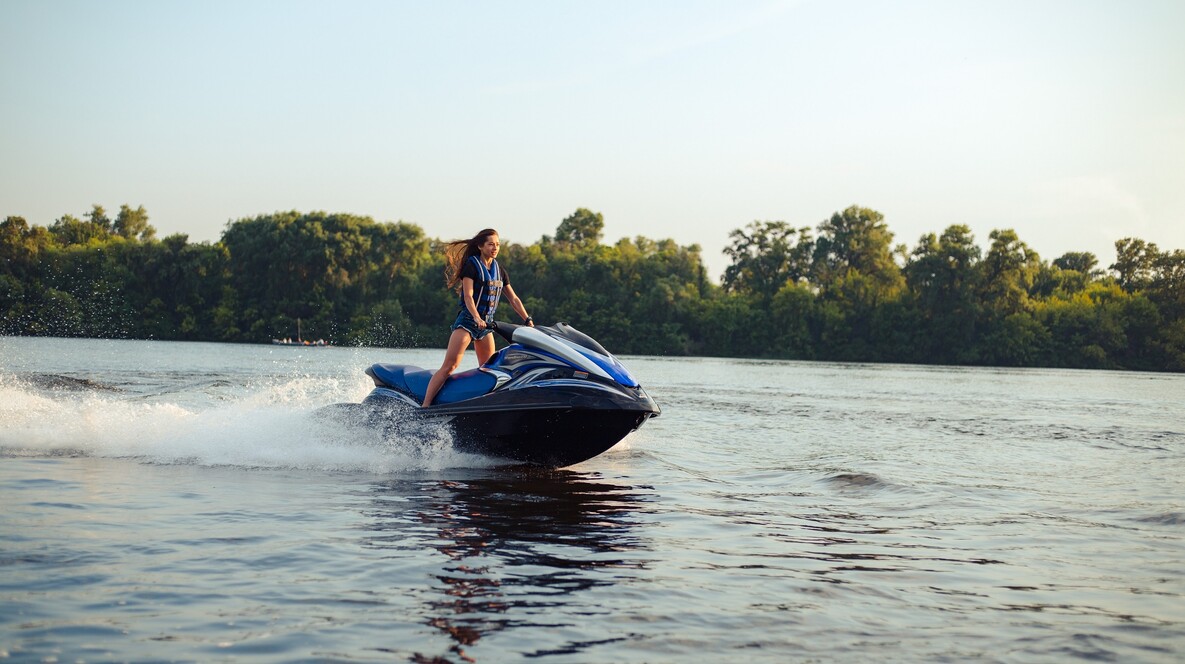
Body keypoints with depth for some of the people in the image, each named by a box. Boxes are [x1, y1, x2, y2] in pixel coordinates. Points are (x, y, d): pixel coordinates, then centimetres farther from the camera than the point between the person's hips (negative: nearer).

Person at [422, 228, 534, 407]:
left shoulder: (500, 271, 13)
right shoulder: (471, 265, -6)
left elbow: (513, 299, 16)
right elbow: (468, 296, -16)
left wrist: (528, 320, 6)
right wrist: (477, 318, -30)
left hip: (486, 323, 7)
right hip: (467, 320, -7)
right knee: (449, 367, -16)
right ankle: (425, 406, -20)